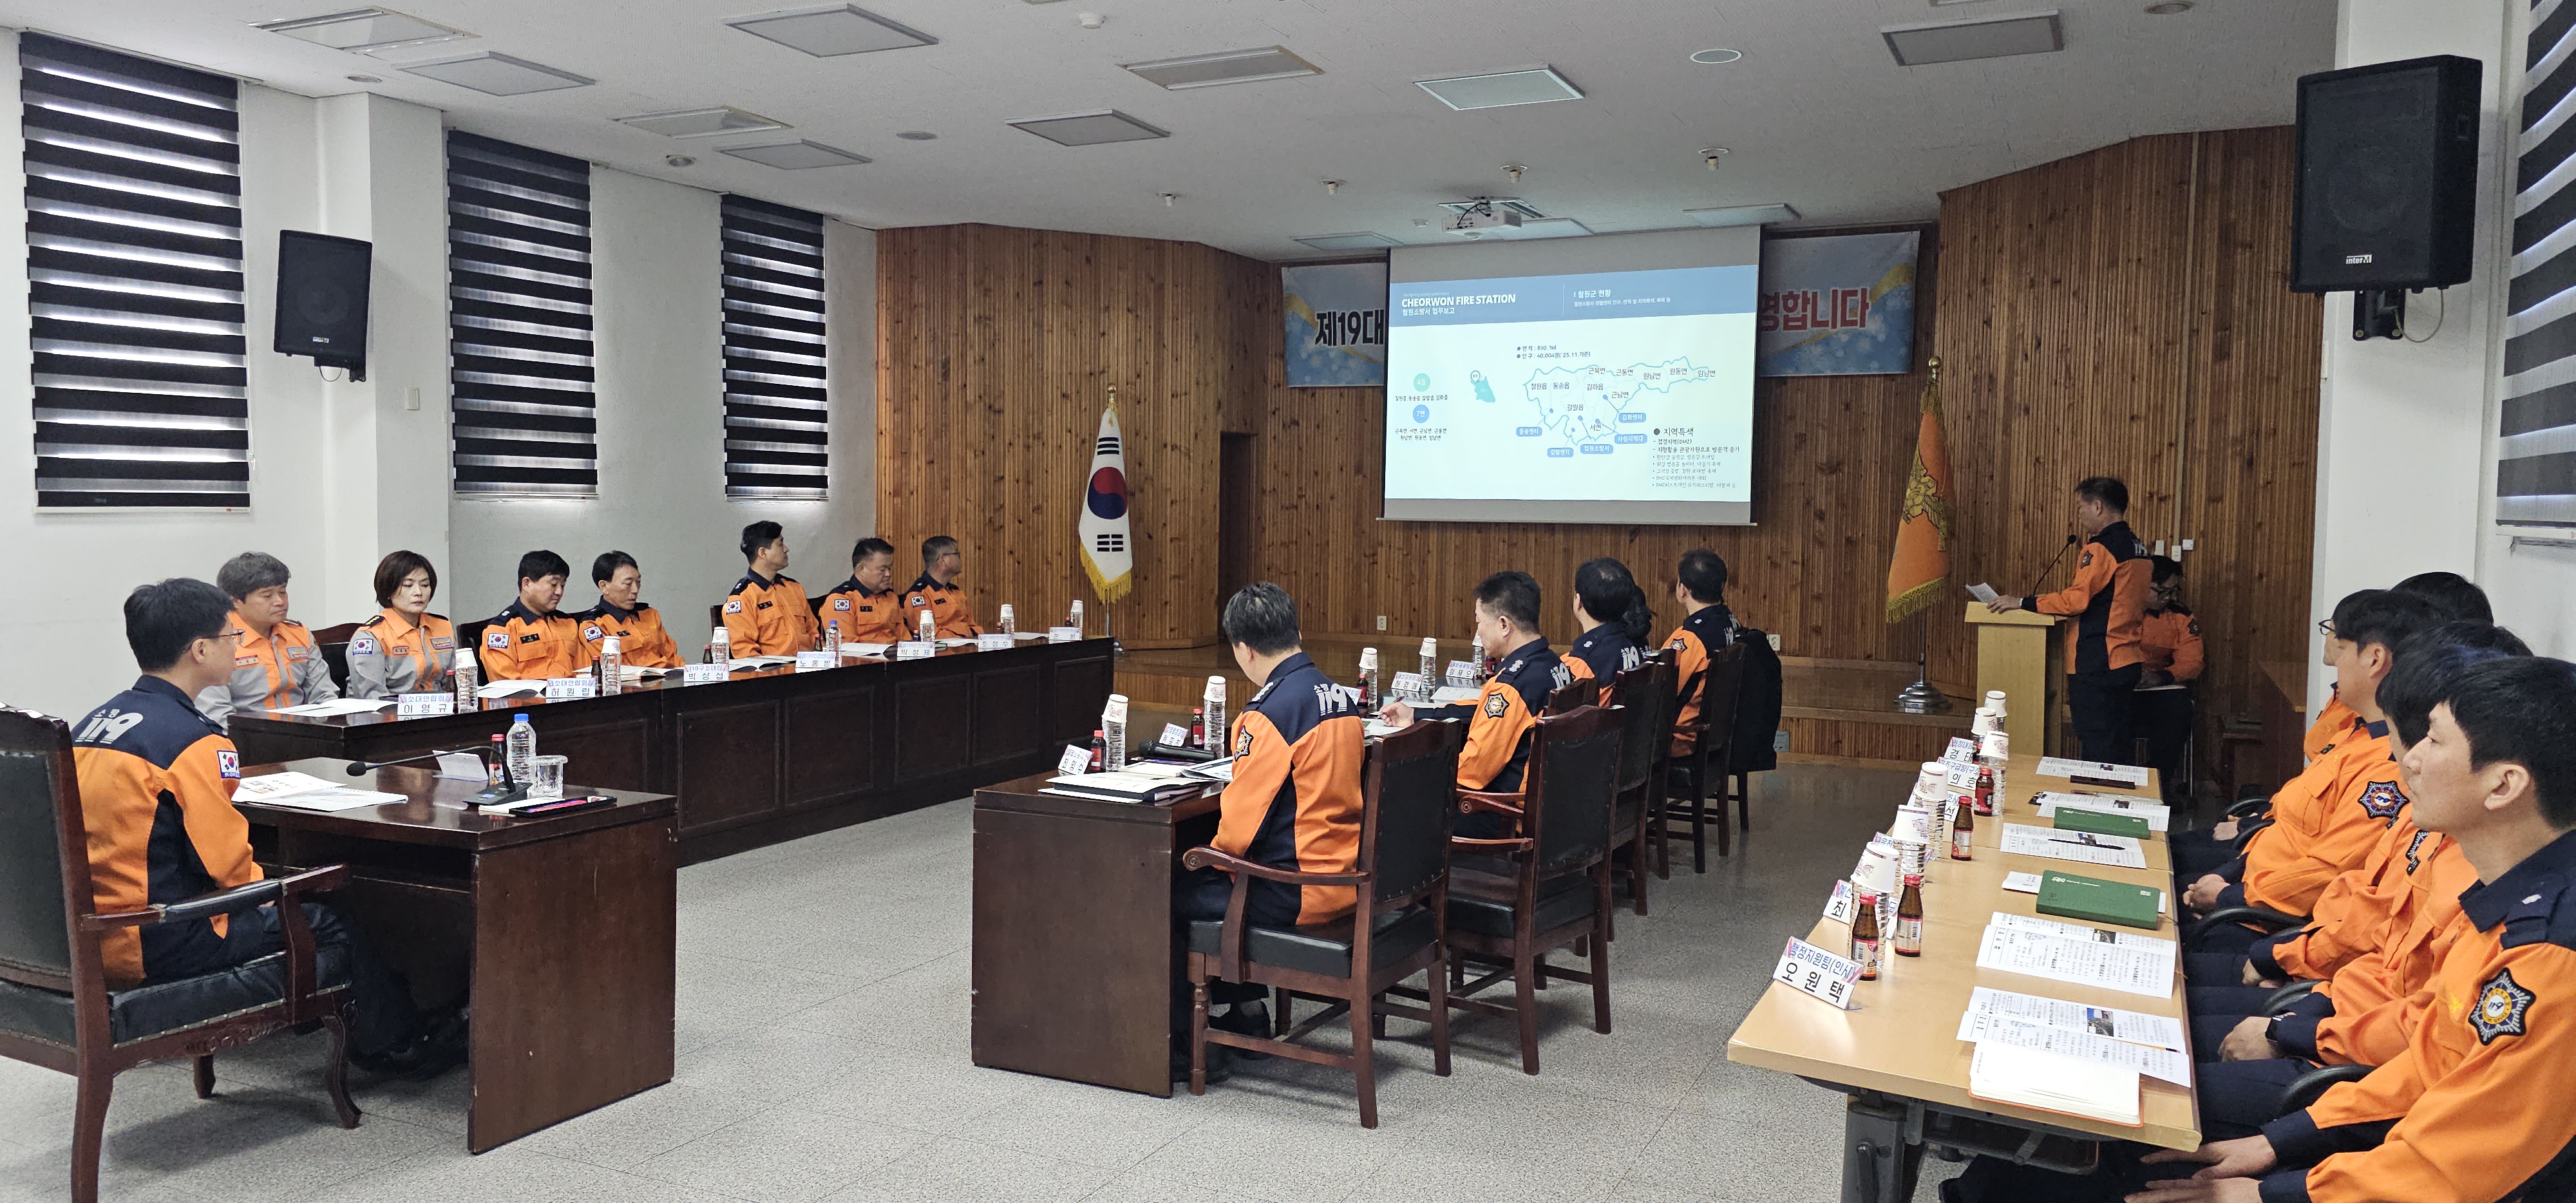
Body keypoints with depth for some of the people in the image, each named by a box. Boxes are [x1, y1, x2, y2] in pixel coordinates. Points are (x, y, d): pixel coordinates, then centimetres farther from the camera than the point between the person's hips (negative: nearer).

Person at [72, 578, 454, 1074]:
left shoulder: (90, 725, 7)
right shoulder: (194, 740, -20)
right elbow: (231, 864, -18)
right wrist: (270, 893, 3)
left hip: (88, 935, 9)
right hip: (158, 948, -9)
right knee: (331, 924, 6)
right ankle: (395, 1047, 24)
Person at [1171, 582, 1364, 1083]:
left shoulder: (1270, 712, -21)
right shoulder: (1337, 695, 6)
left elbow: (1240, 824, -19)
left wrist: (1213, 853, 2)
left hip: (1294, 893, -9)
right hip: (1344, 877, 9)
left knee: (1168, 895, 6)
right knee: (1205, 877, 26)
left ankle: (1189, 1043, 15)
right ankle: (1247, 1009, 29)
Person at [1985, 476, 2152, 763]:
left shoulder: (2102, 548, -14)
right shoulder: (2135, 546, 15)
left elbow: (2076, 600, -19)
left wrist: (2022, 602, -12)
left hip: (2098, 666, -10)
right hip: (2125, 661, 10)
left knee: (2097, 752, -5)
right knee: (2115, 748, 15)